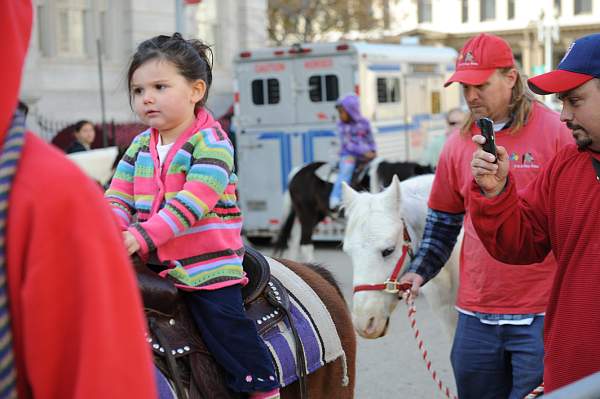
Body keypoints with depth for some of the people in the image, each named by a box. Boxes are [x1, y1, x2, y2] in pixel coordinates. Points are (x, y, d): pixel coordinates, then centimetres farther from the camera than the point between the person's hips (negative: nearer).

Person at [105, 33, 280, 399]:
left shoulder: (211, 142, -12)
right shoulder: (140, 146, 10)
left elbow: (193, 203, -23)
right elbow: (118, 197, 7)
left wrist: (142, 237, -30)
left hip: (208, 262, -7)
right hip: (153, 263, 7)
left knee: (224, 322, -10)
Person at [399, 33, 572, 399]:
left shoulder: (557, 132, -6)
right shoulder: (459, 143, 7)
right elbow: (444, 220, 15)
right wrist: (420, 270, 5)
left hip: (541, 314, -4)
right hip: (476, 314, 5)